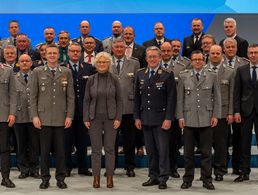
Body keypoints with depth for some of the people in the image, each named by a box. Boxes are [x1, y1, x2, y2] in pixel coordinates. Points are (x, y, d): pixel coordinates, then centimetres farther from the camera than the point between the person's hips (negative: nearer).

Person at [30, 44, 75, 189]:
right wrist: (34, 116, -4)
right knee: (44, 150, 4)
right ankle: (45, 178, 14)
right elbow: (33, 96, 4)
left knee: (60, 150, 4)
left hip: (61, 118, 0)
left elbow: (71, 96, 6)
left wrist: (69, 116, -2)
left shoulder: (67, 72, 7)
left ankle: (61, 178, 14)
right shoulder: (38, 72, 5)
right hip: (44, 117, 0)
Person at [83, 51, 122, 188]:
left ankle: (110, 177, 11)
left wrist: (118, 118, -5)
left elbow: (119, 100, 1)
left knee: (110, 148, 3)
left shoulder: (114, 79, 0)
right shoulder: (91, 80, 3)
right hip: (95, 118, 1)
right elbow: (86, 100, 5)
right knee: (96, 149, 4)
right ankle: (96, 177, 11)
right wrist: (86, 119, -1)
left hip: (110, 118, -1)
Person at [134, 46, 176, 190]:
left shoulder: (167, 75, -4)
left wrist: (168, 118, -13)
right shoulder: (140, 74, 10)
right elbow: (137, 97, 12)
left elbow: (171, 99, -7)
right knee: (150, 150, 9)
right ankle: (153, 176, 18)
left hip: (161, 119, -4)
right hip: (146, 119, 4)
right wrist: (137, 117, 6)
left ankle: (163, 178, 5)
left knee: (163, 149, -3)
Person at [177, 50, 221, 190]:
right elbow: (180, 98, 5)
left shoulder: (212, 76, 6)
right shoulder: (183, 76, 6)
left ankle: (207, 180, 13)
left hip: (206, 119, 0)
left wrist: (215, 115, -2)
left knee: (206, 152, 4)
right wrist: (180, 117, -2)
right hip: (189, 119, 0)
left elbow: (217, 97, 6)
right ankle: (188, 179, 16)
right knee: (188, 152, 6)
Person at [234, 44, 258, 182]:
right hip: (246, 110, 1)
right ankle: (244, 172, 12)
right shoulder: (241, 70, 7)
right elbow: (237, 92, 4)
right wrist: (236, 111, -3)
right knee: (245, 143, 5)